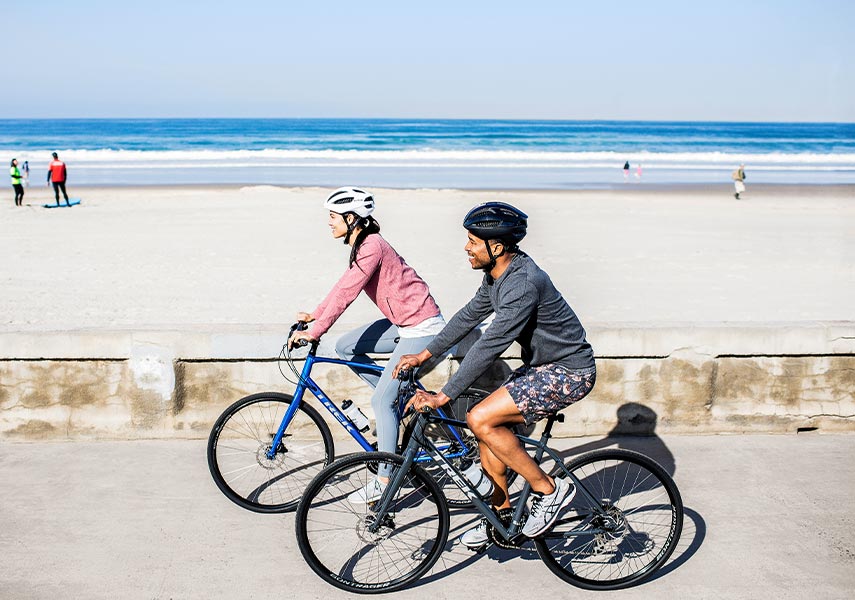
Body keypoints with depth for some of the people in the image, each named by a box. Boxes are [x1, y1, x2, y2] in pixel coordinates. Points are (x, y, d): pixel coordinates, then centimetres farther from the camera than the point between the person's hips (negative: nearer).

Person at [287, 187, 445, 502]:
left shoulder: (372, 246, -21)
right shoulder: (362, 246, 10)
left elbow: (346, 293, -23)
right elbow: (344, 285, 19)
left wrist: (313, 332, -20)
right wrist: (315, 314, 16)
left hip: (421, 328, -10)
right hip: (403, 323, 10)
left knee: (382, 401, -9)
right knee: (346, 347, 9)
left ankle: (385, 481, -1)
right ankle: (401, 397, 16)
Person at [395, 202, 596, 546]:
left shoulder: (523, 283, -28)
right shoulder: (497, 275, 3)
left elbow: (490, 346, -30)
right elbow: (469, 316, 14)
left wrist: (443, 397, -27)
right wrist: (423, 356, 12)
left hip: (569, 372, -10)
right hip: (542, 365, 10)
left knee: (481, 419, -18)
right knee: (489, 427, 8)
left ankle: (549, 490, -5)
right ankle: (500, 513, 23)